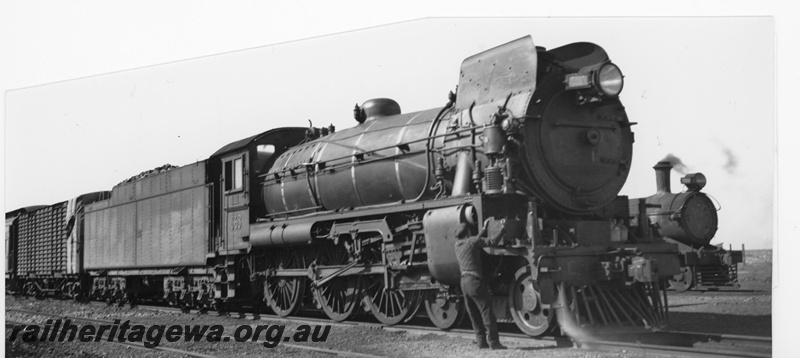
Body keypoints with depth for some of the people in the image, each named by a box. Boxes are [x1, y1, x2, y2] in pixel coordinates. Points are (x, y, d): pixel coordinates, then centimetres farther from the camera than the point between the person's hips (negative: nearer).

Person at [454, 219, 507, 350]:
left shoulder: (458, 245, 13)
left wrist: (484, 229, 33)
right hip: (475, 281, -8)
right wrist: (503, 228, -1)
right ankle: (493, 342, -9)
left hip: (464, 282, 8)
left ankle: (481, 342, 10)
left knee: (475, 315, 11)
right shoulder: (471, 241, -7)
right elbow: (493, 241, -11)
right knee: (487, 313, -6)